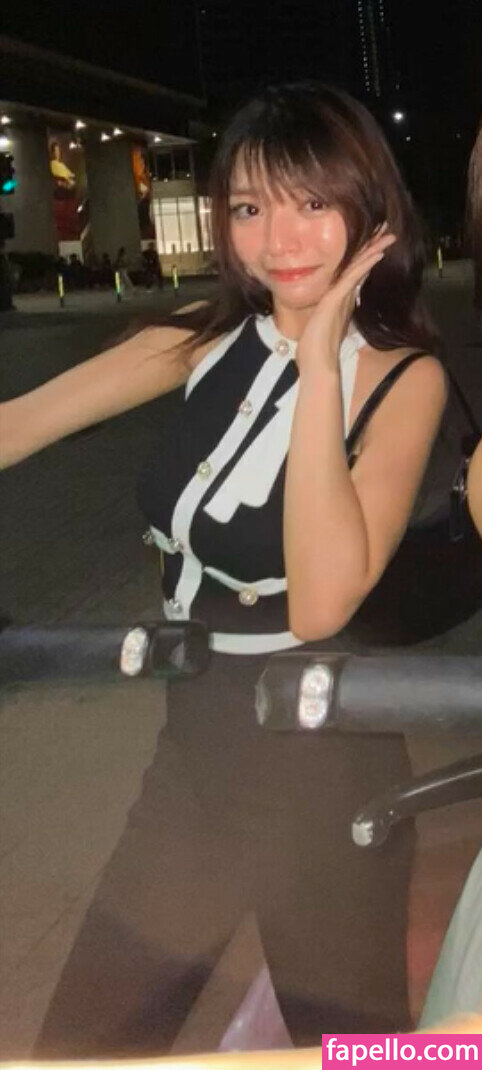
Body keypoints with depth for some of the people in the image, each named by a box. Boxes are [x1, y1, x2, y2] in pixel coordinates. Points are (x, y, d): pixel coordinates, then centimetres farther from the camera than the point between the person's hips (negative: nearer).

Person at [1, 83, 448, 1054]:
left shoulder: (403, 377, -14)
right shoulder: (211, 338, -1)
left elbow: (319, 604, -27)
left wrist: (318, 370, -26)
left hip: (317, 756, -5)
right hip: (195, 742, 5)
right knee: (81, 1044, 17)